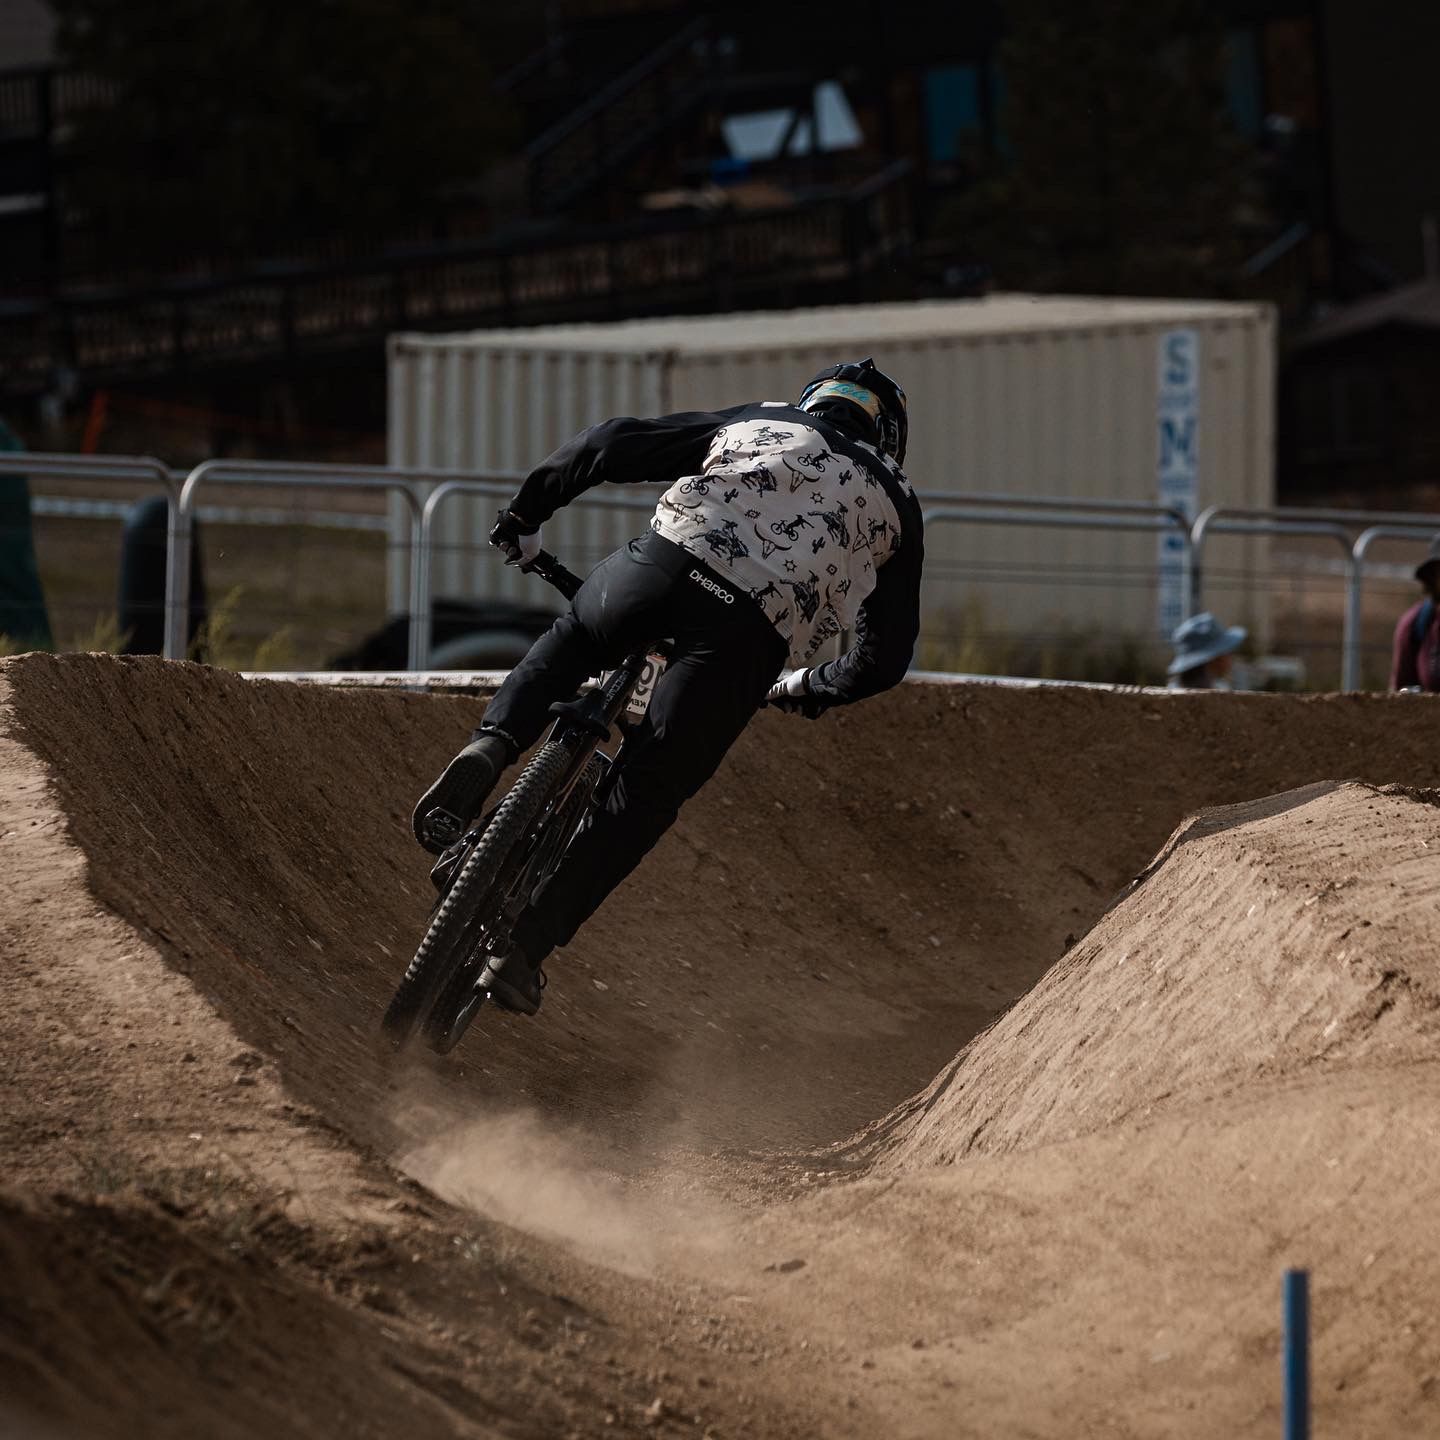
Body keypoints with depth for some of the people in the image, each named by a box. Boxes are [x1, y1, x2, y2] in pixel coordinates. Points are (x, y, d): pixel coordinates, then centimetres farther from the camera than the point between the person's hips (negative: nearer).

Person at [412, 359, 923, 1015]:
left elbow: (610, 444, 21)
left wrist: (523, 513, 32)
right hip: (754, 637, -1)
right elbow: (885, 659, 28)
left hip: (669, 562, 1)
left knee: (572, 640, 33)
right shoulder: (895, 504, 30)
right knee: (646, 799, 9)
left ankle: (489, 748, 5)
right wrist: (805, 689, 46)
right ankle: (529, 942, -5)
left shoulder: (755, 422, 31)